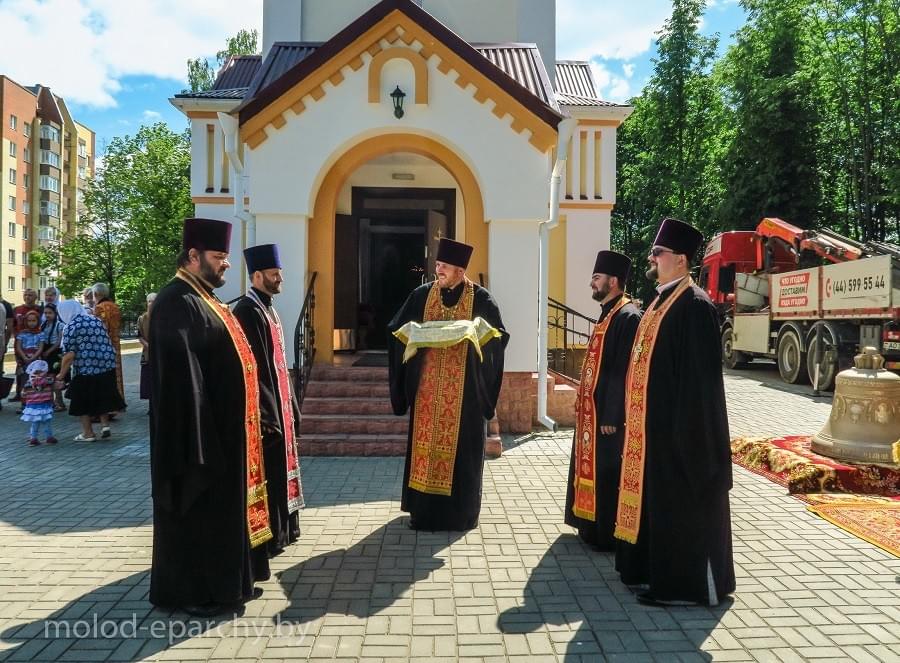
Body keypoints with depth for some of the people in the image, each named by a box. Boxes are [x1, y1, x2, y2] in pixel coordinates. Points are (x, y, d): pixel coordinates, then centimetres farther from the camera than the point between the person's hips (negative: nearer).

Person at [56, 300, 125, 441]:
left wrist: (61, 375, -3)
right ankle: (105, 424, 12)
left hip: (85, 369, -5)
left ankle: (88, 433, 17)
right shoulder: (96, 320, 11)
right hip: (107, 365, 6)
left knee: (83, 401, 11)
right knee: (102, 397, 22)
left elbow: (69, 355, -12)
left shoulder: (70, 327, -7)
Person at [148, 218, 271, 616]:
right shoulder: (178, 303, -17)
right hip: (200, 429, -10)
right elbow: (181, 375, -23)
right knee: (197, 509, 2)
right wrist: (199, 439, -25)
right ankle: (191, 590, 15)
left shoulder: (203, 300, 14)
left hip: (220, 427, 10)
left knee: (217, 506, 17)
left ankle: (217, 580, 30)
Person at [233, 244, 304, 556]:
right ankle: (265, 537, 10)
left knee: (278, 468, 17)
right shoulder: (247, 312, -17)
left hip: (277, 402, 10)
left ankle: (280, 528, 28)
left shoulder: (267, 308, 13)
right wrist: (267, 415, -22)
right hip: (263, 408, -10)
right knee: (266, 472, -1)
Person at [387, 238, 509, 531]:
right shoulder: (422, 294, 5)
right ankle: (424, 509, 17)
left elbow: (498, 336, 1)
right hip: (428, 383, 2)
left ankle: (459, 512, 16)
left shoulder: (480, 298, -2)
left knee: (461, 448, 3)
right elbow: (397, 329, 8)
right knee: (426, 442, 5)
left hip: (464, 388, -2)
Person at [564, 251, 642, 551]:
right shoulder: (607, 313, 14)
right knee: (591, 468, 17)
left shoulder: (628, 317, -17)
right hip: (592, 409, 10)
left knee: (607, 473, 0)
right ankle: (592, 526, 30)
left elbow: (623, 372, -21)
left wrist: (611, 416, -22)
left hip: (607, 412, -10)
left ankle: (608, 535, 12)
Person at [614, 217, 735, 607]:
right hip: (653, 422, 10)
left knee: (681, 505, 2)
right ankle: (659, 570, 31)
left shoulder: (693, 305, -16)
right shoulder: (660, 301, 13)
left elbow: (699, 375, -20)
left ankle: (686, 585, 15)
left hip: (678, 425, -10)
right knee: (658, 500, 17)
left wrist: (682, 428, -22)